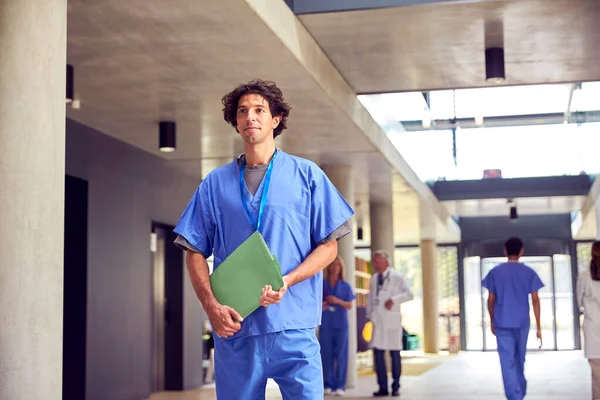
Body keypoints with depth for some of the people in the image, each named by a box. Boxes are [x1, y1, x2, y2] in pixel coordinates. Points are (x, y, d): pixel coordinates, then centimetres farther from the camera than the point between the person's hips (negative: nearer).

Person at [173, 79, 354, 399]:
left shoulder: (307, 175, 6)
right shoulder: (215, 183, 10)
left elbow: (328, 245, 4)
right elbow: (195, 253, 9)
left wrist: (286, 281, -13)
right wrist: (211, 306, -7)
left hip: (294, 327, -2)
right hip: (234, 327, 2)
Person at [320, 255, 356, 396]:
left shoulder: (345, 286, 7)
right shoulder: (322, 284, 6)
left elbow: (349, 305, 2)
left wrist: (337, 301, -14)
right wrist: (321, 305, -12)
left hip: (341, 324, 0)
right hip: (326, 324, 0)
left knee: (341, 355, -1)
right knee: (326, 354, -1)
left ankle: (339, 385, 2)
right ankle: (328, 385, 5)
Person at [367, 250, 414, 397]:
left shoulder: (396, 277, -1)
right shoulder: (374, 278, 14)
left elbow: (409, 294, -6)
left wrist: (394, 299, -18)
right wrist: (369, 313, 8)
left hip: (392, 320, -4)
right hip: (378, 320, 5)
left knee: (395, 353, 0)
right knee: (378, 352, 1)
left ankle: (396, 387, 8)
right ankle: (383, 387, 7)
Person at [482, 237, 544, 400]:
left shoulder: (495, 272, 1)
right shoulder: (529, 272, 1)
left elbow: (491, 300, 3)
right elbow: (535, 300, -3)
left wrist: (492, 322, 16)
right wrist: (539, 328, 0)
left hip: (502, 323, -1)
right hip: (522, 323, 1)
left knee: (507, 362, -3)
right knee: (520, 359, 19)